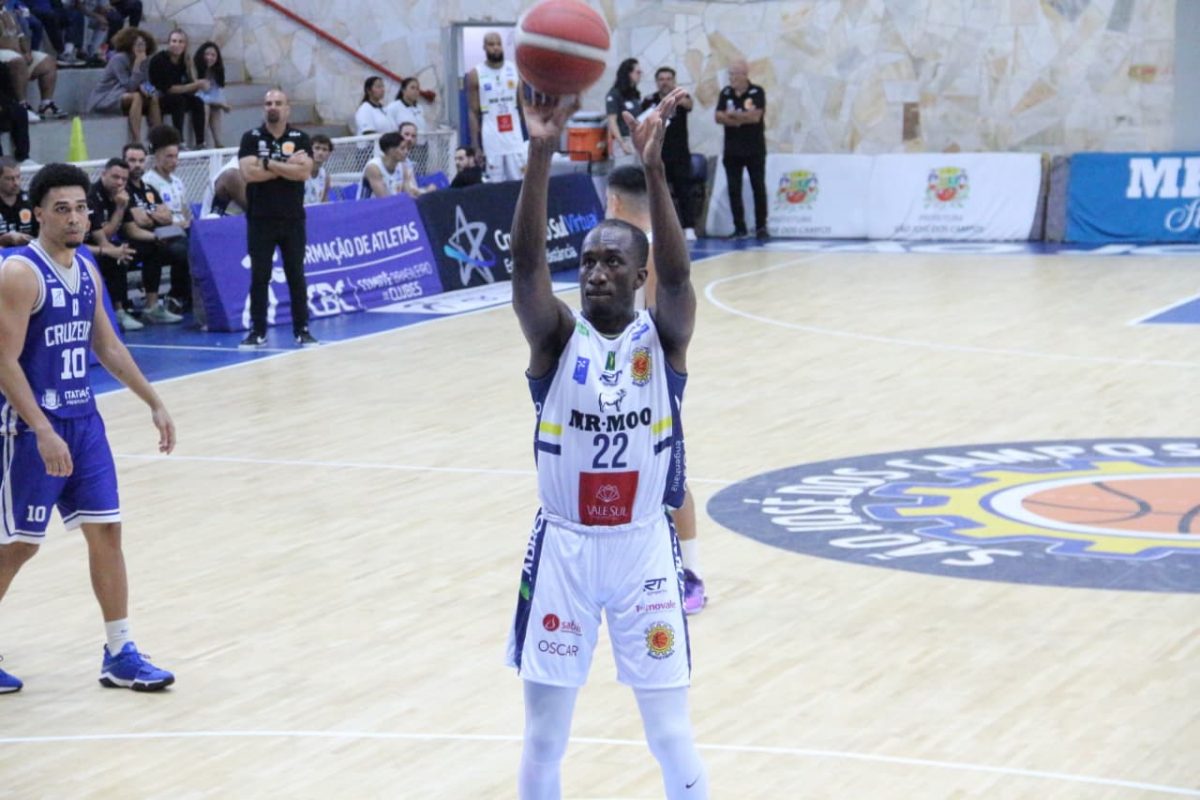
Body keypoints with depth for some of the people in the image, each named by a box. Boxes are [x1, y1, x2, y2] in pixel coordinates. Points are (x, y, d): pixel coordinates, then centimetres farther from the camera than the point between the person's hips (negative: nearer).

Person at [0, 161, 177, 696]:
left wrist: (154, 403, 17)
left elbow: (107, 346, 19)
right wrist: (43, 432, -26)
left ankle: (120, 655, 12)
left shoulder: (86, 269, 8)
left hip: (83, 419, 7)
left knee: (106, 530, 6)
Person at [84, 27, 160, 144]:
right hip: (103, 98, -8)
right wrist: (137, 64, -27)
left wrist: (144, 87, -18)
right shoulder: (119, 59, -19)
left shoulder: (145, 61, 2)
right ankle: (136, 142, -40)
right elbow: (129, 87, -24)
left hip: (118, 95, 8)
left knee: (153, 98, -8)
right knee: (136, 97, -31)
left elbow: (144, 82, 6)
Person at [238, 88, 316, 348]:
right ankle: (258, 331, 7)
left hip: (293, 218, 1)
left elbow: (304, 172, -11)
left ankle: (302, 329, 11)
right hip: (260, 219, -1)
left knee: (296, 275, 5)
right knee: (259, 277, 1)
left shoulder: (300, 138, 3)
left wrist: (269, 164, -14)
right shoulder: (251, 138, 1)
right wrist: (288, 167, -11)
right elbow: (249, 173, -13)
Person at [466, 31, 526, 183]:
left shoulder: (514, 70, 5)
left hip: (515, 138, 2)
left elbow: (523, 106, 9)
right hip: (491, 141, -2)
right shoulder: (476, 75, -1)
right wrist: (475, 146, -5)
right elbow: (473, 112, 0)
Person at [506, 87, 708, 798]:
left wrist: (654, 168, -36)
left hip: (644, 547, -1)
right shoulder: (558, 337, -4)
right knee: (544, 737, 7)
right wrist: (542, 155, -33)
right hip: (563, 547, 1)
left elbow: (678, 274, -24)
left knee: (671, 735, 4)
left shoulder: (664, 338, -4)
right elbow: (526, 266, -21)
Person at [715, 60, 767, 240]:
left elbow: (755, 116, -16)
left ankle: (761, 227, 7)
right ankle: (739, 228, 7)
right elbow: (719, 117, -4)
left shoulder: (757, 93, -5)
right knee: (734, 189, 1)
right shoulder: (726, 93, 6)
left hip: (755, 149, -3)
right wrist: (744, 119, -13)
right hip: (732, 149, 3)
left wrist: (734, 115, -7)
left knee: (759, 188, -1)